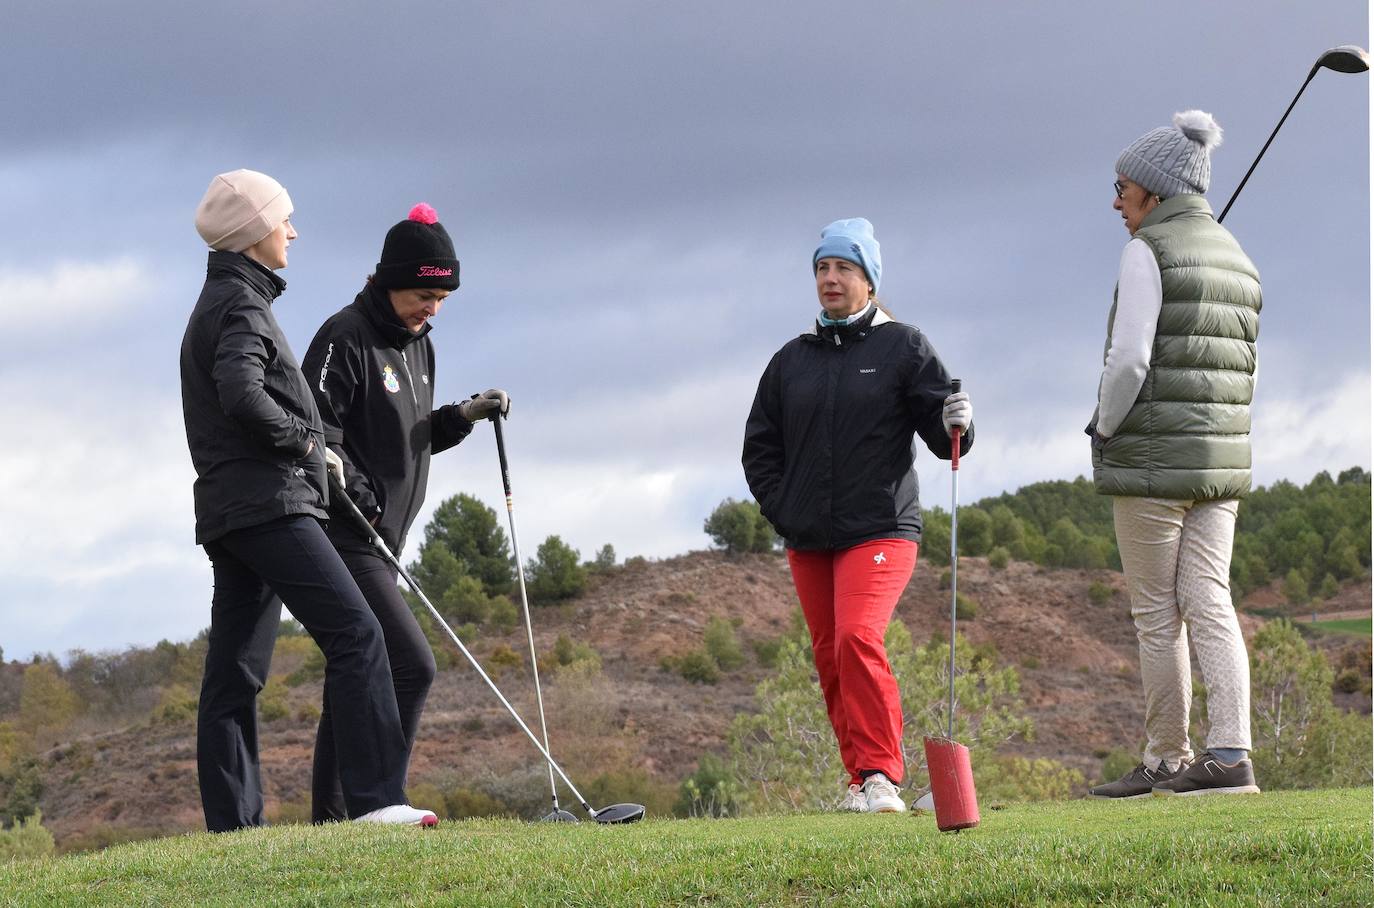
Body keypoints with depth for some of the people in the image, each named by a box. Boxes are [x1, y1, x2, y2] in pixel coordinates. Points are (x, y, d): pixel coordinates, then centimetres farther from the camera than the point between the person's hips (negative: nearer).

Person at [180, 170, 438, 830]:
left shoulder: (218, 304, 24)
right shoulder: (240, 303, -8)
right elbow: (242, 396, -24)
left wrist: (307, 450, 13)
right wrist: (302, 440, -9)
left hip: (228, 510, 11)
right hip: (269, 503, -11)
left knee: (235, 671, 6)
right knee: (355, 633, -15)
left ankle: (232, 823, 5)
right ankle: (375, 796, -22)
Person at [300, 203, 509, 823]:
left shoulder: (417, 344, 16)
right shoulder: (346, 337, -12)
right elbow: (317, 434, -17)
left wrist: (464, 415, 7)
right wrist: (357, 493, -24)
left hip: (379, 541, 9)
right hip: (343, 538, -9)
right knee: (411, 666, -16)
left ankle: (331, 813, 12)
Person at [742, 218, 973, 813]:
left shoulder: (902, 348, 2)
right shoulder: (792, 360, 12)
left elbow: (943, 439, -2)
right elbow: (760, 445, 18)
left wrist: (956, 424, -24)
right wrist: (781, 511, 5)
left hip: (880, 530, -5)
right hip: (808, 540, 5)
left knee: (858, 638, -22)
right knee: (830, 657, 6)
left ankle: (881, 775, -18)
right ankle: (861, 778, 16)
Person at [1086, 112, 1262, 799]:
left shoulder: (1149, 251, -10)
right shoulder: (1237, 260, 15)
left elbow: (1128, 358, -17)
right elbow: (1242, 374, 16)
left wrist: (1105, 429, -3)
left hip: (1152, 457, -7)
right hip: (1222, 458, 7)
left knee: (1157, 613, 0)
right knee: (1209, 604, 2)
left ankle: (1168, 760, 5)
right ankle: (1230, 755, -8)